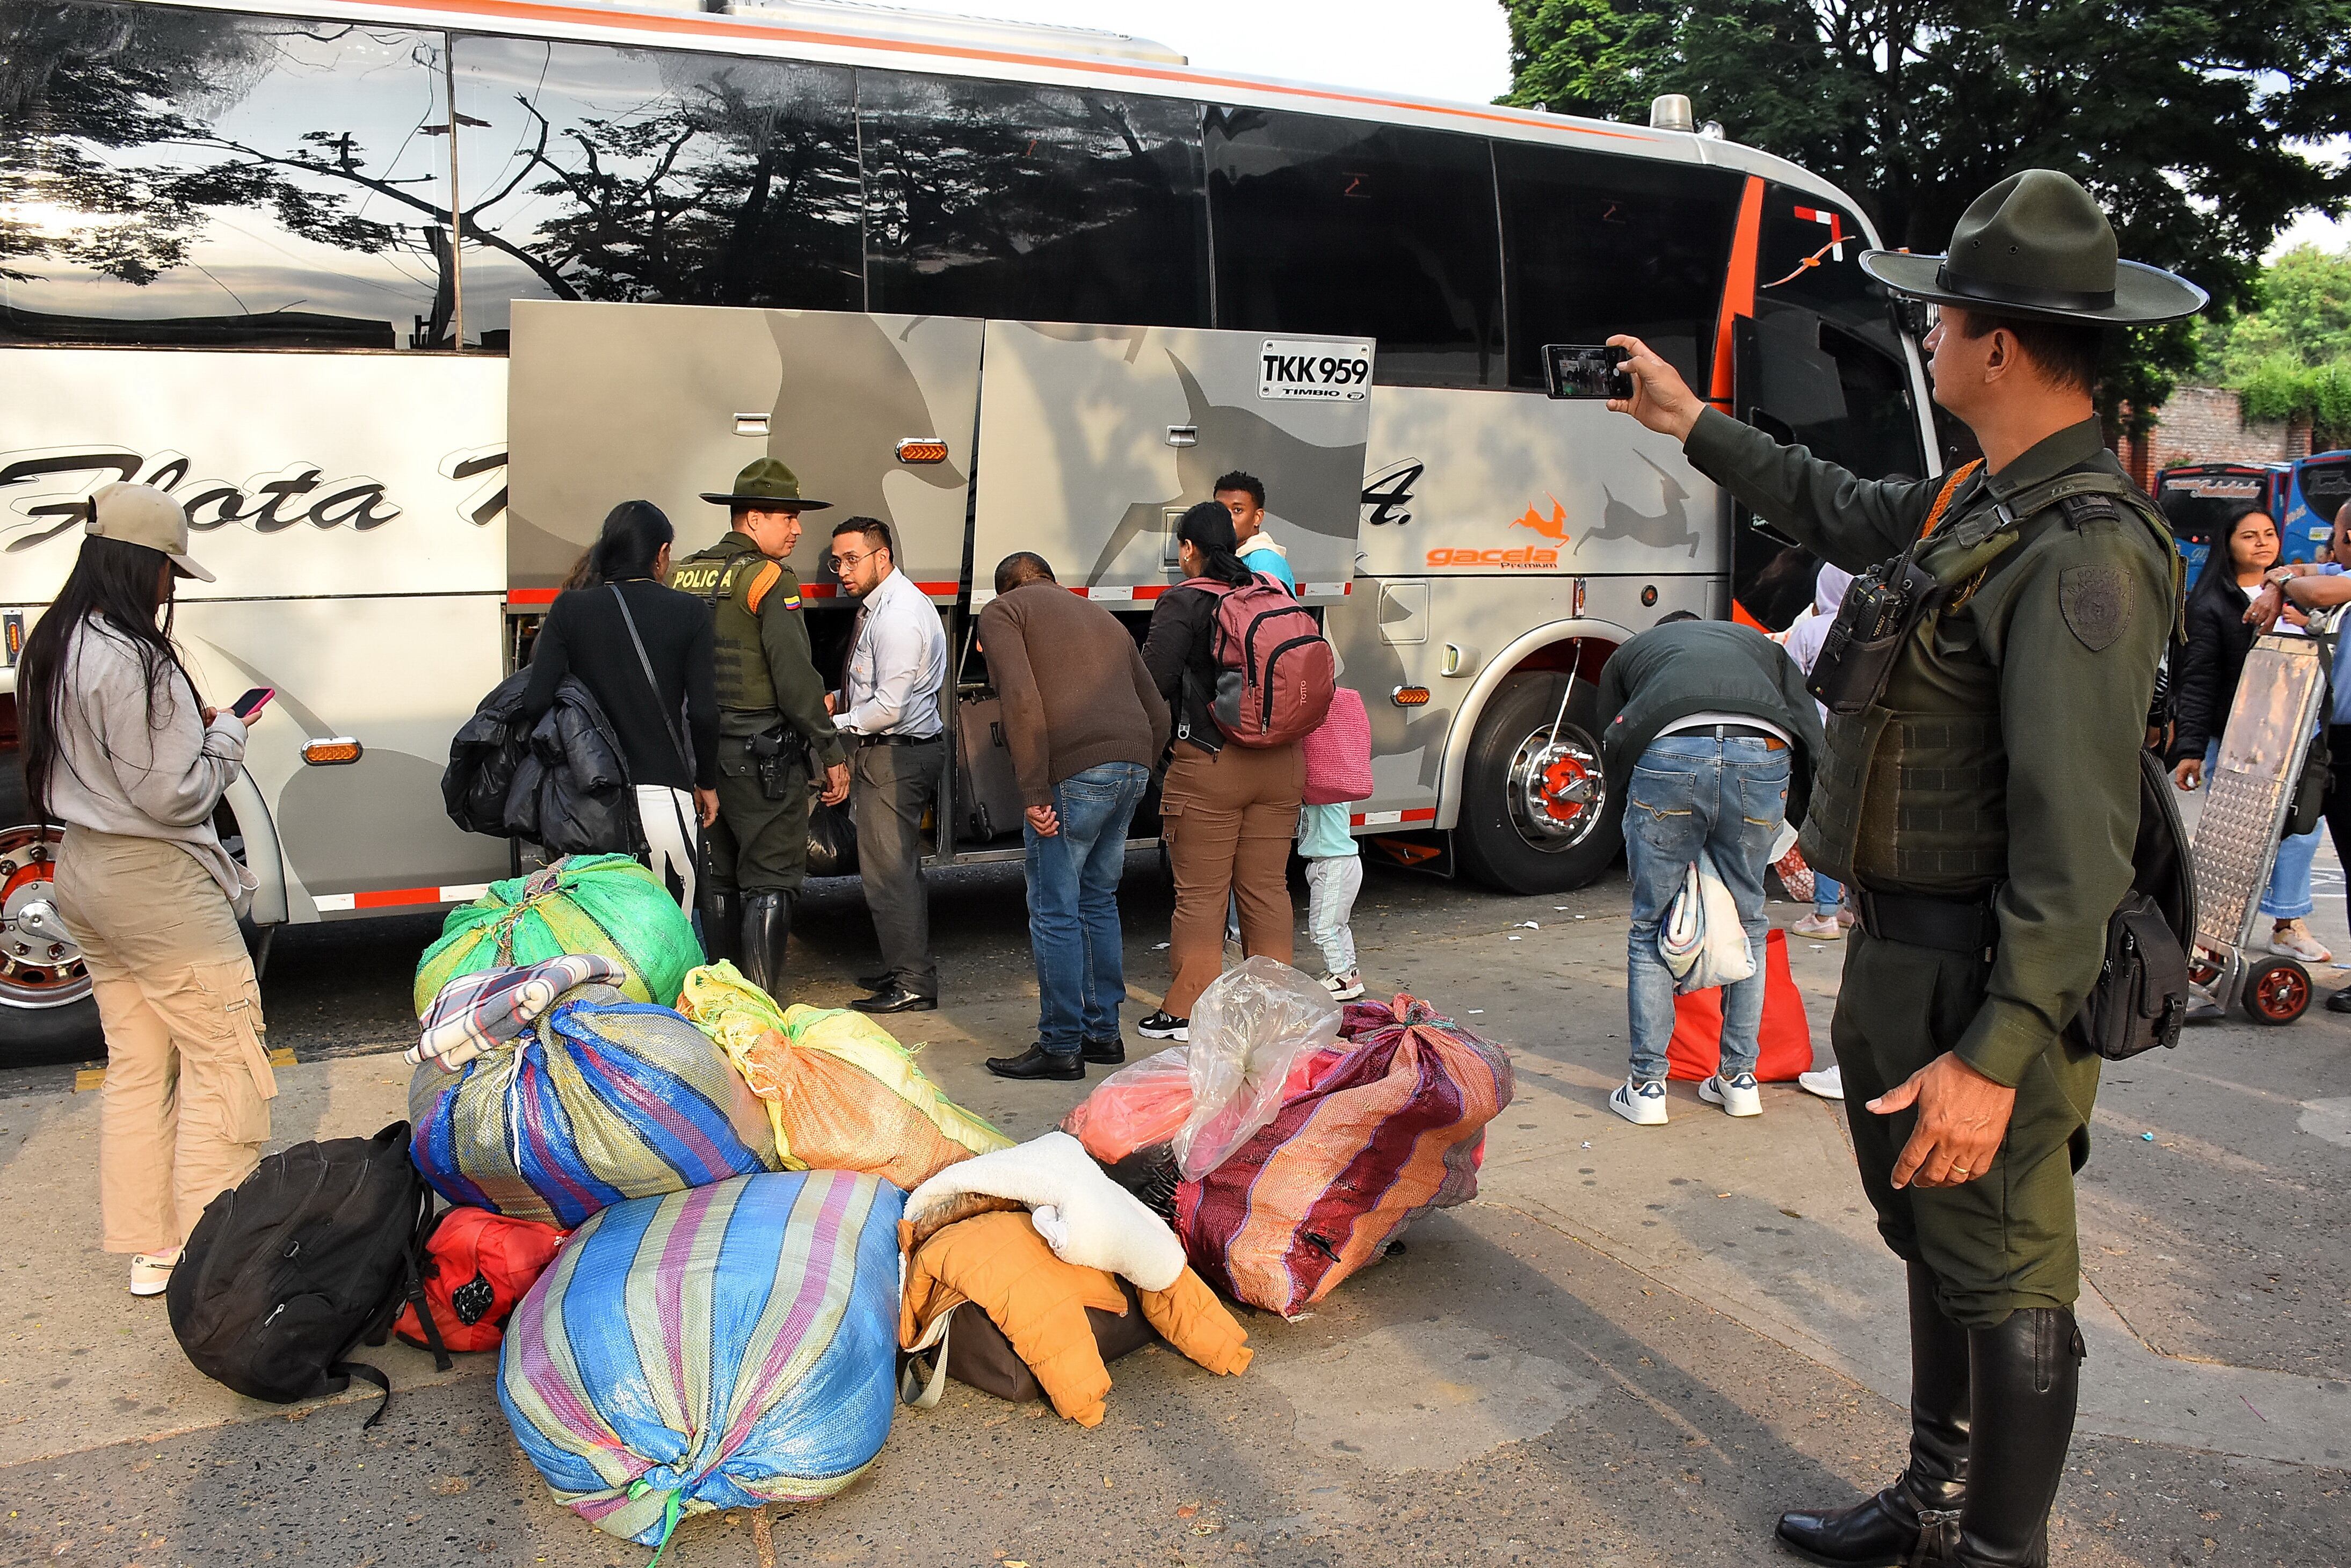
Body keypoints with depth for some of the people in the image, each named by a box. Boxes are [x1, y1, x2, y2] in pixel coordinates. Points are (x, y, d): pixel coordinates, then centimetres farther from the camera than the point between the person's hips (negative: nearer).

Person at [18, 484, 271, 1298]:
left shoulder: (51, 651, 7)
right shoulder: (134, 660, -22)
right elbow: (174, 795, -20)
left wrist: (192, 726, 9)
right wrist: (226, 735, -4)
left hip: (83, 867, 9)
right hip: (154, 879, -9)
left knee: (135, 1062, 15)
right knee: (223, 1055, 1)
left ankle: (148, 1247, 23)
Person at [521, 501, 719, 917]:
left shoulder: (570, 609, 2)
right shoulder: (688, 611, -1)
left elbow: (535, 700, -5)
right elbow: (703, 711, -5)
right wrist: (706, 783, 9)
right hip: (665, 798, -2)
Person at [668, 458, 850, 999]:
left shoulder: (683, 574, 11)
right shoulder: (771, 580, -12)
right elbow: (795, 676, -17)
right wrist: (831, 755, -12)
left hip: (702, 750, 7)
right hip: (765, 753, -7)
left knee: (720, 879, 17)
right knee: (769, 883, -1)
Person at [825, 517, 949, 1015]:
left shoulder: (897, 615, -19)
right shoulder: (881, 605, 13)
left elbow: (890, 707, -23)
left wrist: (837, 724, -12)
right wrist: (843, 698, 9)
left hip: (895, 754, -11)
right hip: (891, 751, 11)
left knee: (888, 870, -5)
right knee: (898, 867, 18)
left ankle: (913, 985, 1)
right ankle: (906, 969, 29)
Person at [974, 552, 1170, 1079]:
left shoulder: (1002, 611, 8)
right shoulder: (1101, 616, 29)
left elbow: (1022, 700, -11)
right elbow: (1158, 713, 23)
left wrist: (1034, 793, -12)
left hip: (1074, 773, -7)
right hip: (1132, 766, 7)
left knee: (1055, 913, 2)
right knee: (1098, 903, 18)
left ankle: (1061, 1048, 8)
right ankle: (1104, 1034, 25)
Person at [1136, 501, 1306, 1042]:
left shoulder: (1182, 603, -8)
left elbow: (1153, 683, -12)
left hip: (1210, 765, -5)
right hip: (1281, 762, 5)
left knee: (1201, 893, 4)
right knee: (1267, 887, 13)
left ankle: (1187, 1011, 11)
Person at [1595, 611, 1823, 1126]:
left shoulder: (1627, 654, 36)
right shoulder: (1760, 644, 38)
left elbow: (1614, 755, 27)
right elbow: (1812, 739, 24)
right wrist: (1801, 828, 29)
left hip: (1668, 754, -1)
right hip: (1761, 755, 2)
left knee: (1651, 927, 14)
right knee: (1747, 923, 21)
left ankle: (1646, 1087, 16)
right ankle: (1740, 1079, 27)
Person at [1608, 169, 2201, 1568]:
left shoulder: (2082, 552, -23)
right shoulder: (1986, 500, 8)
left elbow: (2079, 845, -27)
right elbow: (1841, 514, 29)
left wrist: (1995, 1055, -29)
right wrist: (1695, 425, 36)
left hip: (1984, 984, -10)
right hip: (1907, 956, 11)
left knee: (2005, 1281, 5)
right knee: (1936, 1248, 23)